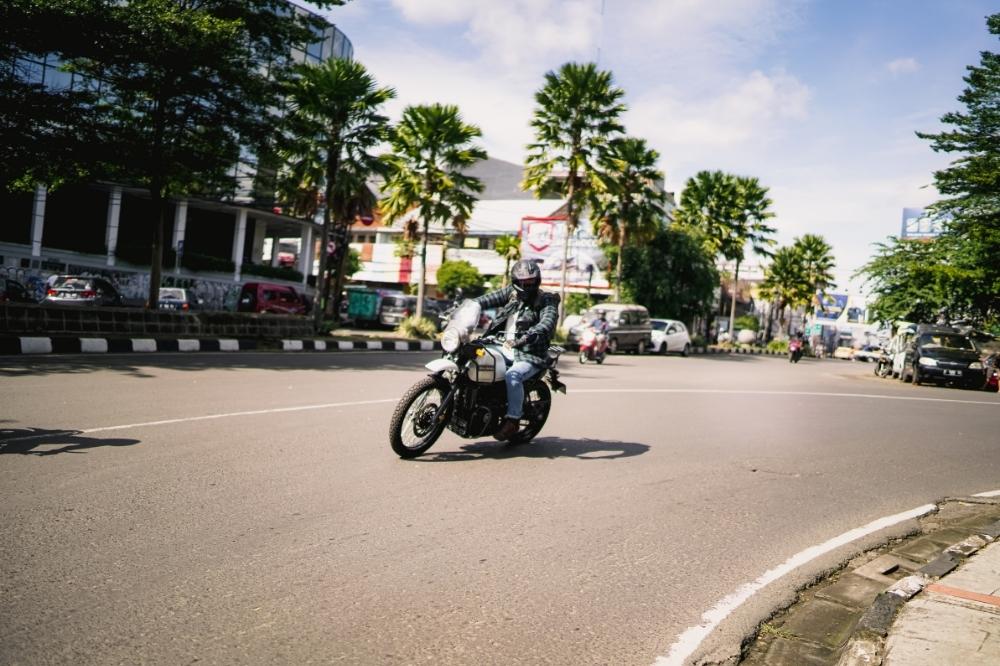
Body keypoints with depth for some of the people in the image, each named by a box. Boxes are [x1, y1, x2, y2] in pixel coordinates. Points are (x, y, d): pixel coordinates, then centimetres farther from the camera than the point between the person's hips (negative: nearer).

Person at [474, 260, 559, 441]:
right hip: (502, 348, 6)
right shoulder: (510, 293, 11)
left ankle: (513, 420, -19)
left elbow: (547, 322, -23)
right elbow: (489, 299, 1)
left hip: (528, 355, -6)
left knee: (513, 376, -32)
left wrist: (531, 334, -43)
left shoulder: (546, 301, -5)